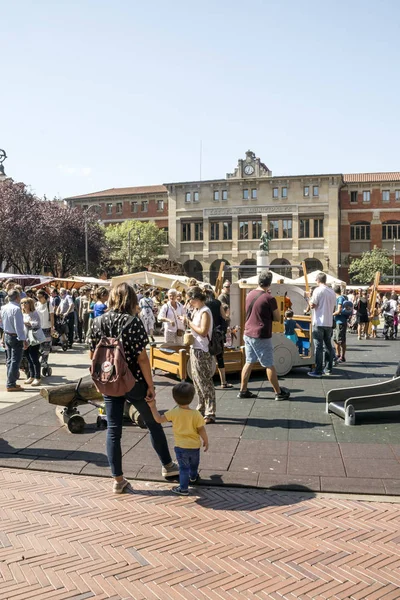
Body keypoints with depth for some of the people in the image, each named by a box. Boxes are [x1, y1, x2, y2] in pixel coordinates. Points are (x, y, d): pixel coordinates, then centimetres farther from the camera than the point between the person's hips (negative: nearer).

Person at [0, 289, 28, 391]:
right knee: (15, 361, -3)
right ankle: (11, 384, -1)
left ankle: (11, 382, 24)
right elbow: (18, 326, -23)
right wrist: (24, 340, -20)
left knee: (9, 360, 16)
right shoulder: (16, 309, -21)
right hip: (15, 337, -9)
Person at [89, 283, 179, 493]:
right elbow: (142, 358, -17)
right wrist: (150, 385, -10)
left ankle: (118, 480, 14)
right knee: (153, 423, 16)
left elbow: (92, 354, 5)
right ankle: (167, 465, 31)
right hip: (134, 383, -3)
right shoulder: (133, 322, -15)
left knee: (113, 430, 9)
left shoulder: (98, 322, -1)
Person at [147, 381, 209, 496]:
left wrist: (153, 407, -2)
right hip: (195, 446, 2)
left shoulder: (174, 413, -16)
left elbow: (159, 419, -9)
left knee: (184, 467, 9)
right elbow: (201, 430, -12)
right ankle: (193, 477, 52)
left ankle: (183, 488, 9)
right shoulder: (196, 414, -16)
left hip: (180, 446, -2)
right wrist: (206, 441, 3)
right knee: (194, 464, 27)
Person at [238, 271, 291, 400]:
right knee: (269, 365, 2)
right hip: (261, 336, -7)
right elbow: (277, 318, -5)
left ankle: (243, 390, 18)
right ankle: (279, 393, 12)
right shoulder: (269, 298, -15)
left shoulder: (250, 294, 4)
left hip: (248, 334, 7)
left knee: (249, 362, 14)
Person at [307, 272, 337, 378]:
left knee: (318, 347, -4)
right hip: (329, 323, 6)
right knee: (328, 346, 12)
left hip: (319, 323, -6)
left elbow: (312, 305, -11)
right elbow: (333, 308, 14)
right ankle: (328, 369, 18)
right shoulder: (332, 292, 9)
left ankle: (318, 371, -3)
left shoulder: (318, 290, -10)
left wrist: (310, 299, 7)